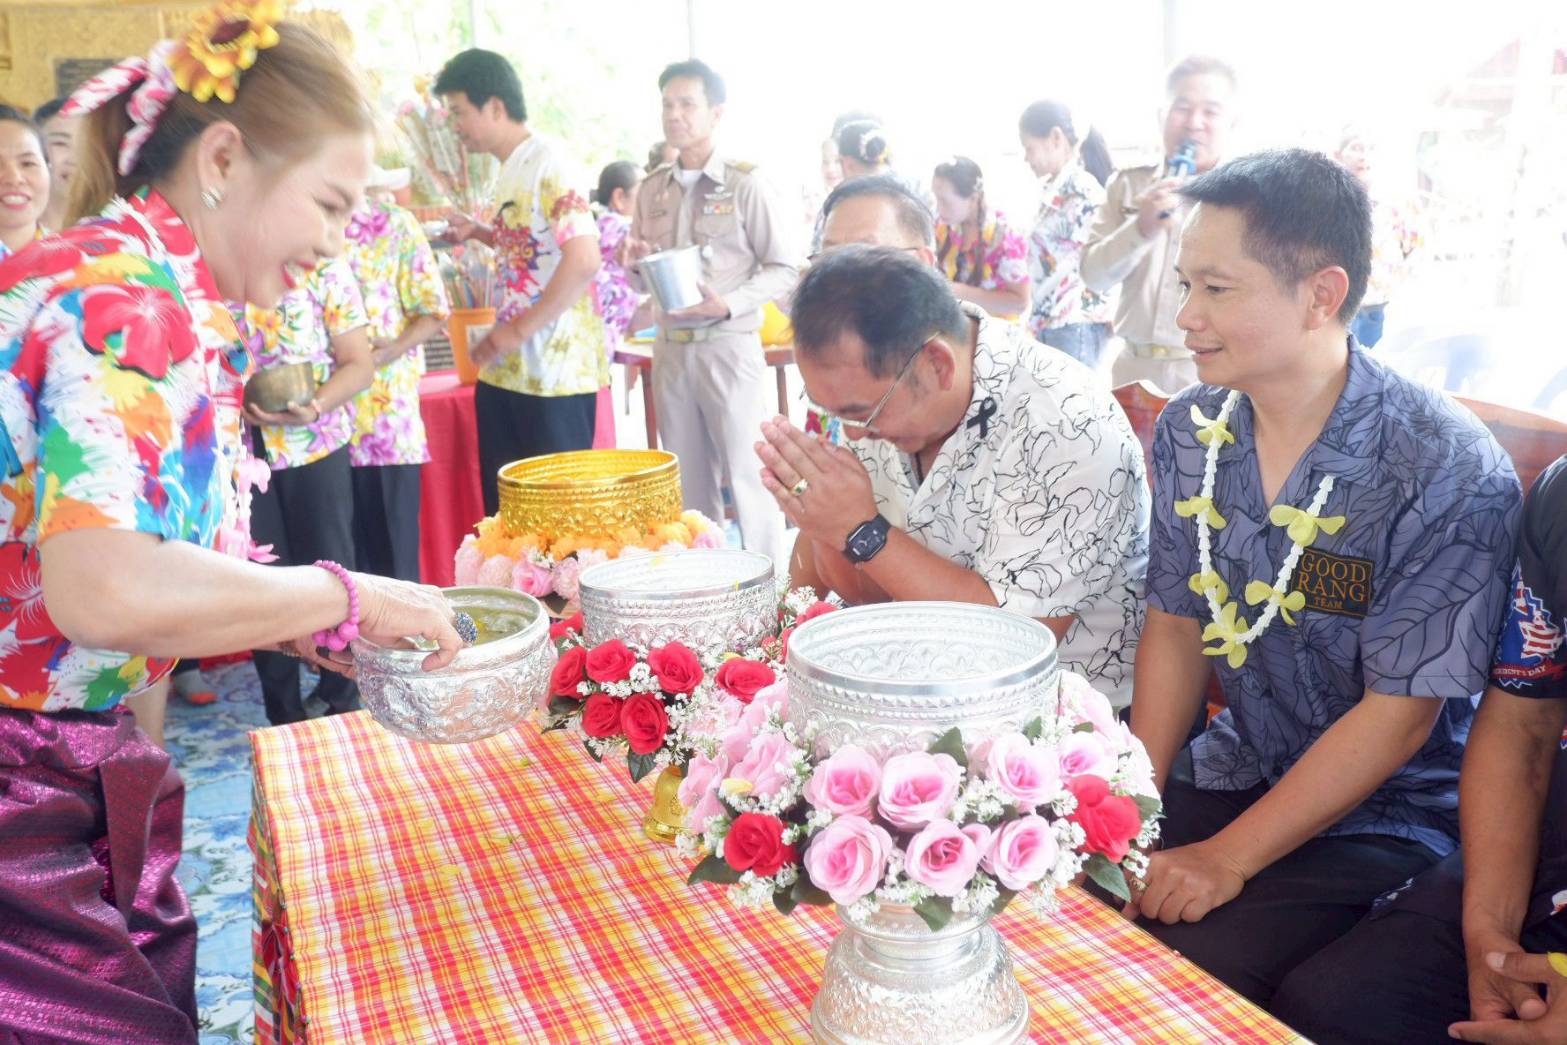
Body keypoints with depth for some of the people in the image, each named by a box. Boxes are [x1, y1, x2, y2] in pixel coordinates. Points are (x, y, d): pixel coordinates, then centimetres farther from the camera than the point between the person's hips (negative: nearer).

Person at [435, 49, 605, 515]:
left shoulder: (549, 165, -12)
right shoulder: (510, 170, 14)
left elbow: (583, 261, -23)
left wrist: (517, 331, -20)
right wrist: (479, 233, 13)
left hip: (554, 373, -9)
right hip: (505, 371, 9)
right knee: (505, 511, 12)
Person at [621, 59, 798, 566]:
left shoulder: (745, 184, -3)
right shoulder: (652, 189, 13)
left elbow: (785, 268, -6)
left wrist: (728, 304, -19)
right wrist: (633, 264, -2)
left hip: (729, 347, -5)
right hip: (670, 349, 5)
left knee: (747, 477, -3)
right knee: (688, 482, 11)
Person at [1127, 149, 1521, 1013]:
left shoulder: (1449, 474, -21)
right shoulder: (1189, 431, -3)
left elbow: (1398, 716, -19)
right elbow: (1176, 624, 3)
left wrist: (1228, 858, -17)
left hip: (1385, 812, -5)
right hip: (1235, 769, 5)